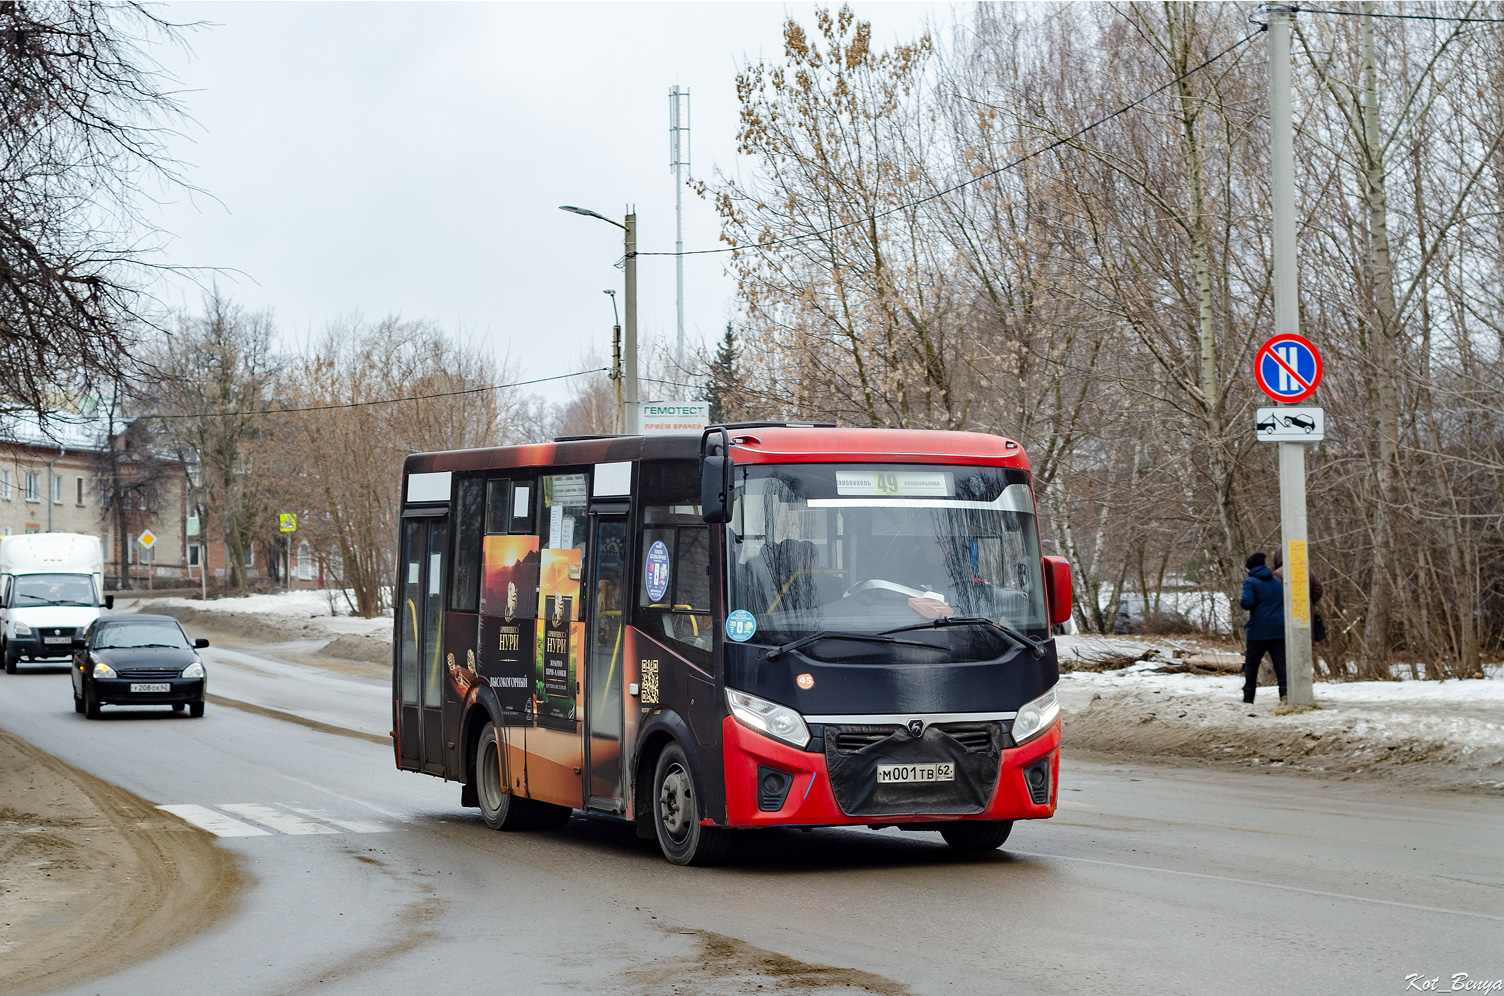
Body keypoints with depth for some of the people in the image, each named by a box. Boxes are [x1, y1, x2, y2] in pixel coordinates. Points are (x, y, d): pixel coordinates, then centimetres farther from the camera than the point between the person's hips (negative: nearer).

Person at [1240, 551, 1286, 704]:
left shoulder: (1250, 581, -5)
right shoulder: (1277, 581, 15)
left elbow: (1247, 602, -17)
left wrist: (1241, 601, 3)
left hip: (1259, 629, -4)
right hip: (1279, 629, 4)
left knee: (1251, 663, 8)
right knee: (1281, 661, -1)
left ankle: (1248, 698, 11)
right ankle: (1285, 690, -20)